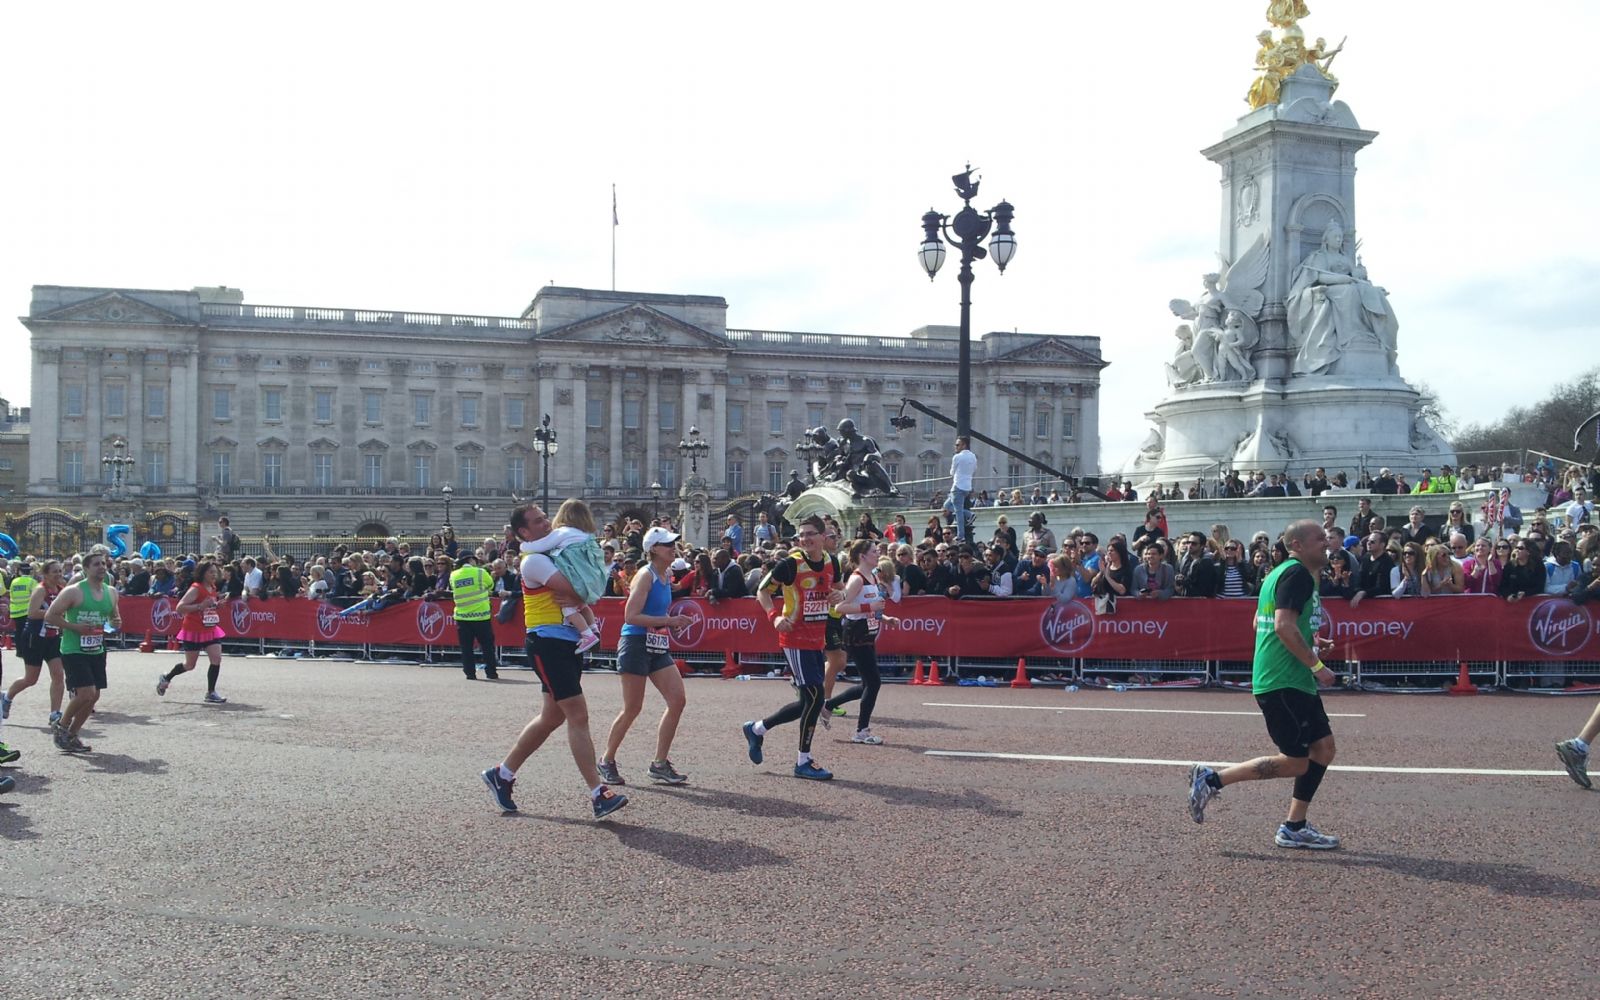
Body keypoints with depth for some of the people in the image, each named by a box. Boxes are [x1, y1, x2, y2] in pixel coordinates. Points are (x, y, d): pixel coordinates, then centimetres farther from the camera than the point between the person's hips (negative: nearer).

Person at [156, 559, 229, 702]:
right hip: (193, 631, -6)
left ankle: (211, 693, 0)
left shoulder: (212, 588, 6)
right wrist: (200, 606, -31)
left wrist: (217, 603, 5)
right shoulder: (196, 588, -17)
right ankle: (165, 678, 34)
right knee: (190, 665, 6)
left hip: (210, 630, 6)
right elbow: (179, 608, -22)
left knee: (217, 659, -9)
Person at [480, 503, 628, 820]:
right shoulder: (534, 560, -12)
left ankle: (502, 774, 29)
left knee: (551, 717, 16)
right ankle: (598, 795, -10)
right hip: (548, 643, -9)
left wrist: (579, 600, -9)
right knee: (578, 716, -11)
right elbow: (574, 590, -23)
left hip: (568, 643, 9)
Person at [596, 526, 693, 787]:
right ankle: (606, 761, 18)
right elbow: (631, 616, -21)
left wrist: (674, 620, 8)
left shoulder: (667, 576, 11)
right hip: (636, 645, -8)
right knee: (632, 709, -1)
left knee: (677, 700, -2)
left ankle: (660, 765, 7)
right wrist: (668, 621, -22)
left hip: (658, 648, 8)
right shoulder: (645, 575, -13)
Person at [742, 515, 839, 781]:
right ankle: (803, 763, 2)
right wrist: (775, 616, -22)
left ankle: (757, 729, 31)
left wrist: (836, 596, 0)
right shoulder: (790, 563, -13)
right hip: (795, 639, -8)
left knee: (808, 702, 12)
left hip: (816, 640, 8)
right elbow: (762, 591, -5)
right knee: (815, 696, -11)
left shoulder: (830, 562, 6)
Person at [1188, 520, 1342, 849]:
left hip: (1294, 683, 11)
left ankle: (1294, 828, 16)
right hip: (1283, 683, -11)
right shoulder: (1298, 574, -13)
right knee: (1295, 762, -5)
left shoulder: (1279, 573, 18)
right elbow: (1284, 626, -24)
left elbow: (1261, 623, 24)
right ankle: (1211, 779, 1)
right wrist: (1316, 665, -18)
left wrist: (1310, 642, 20)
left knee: (1323, 747, 11)